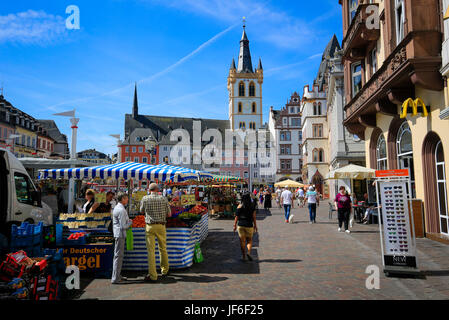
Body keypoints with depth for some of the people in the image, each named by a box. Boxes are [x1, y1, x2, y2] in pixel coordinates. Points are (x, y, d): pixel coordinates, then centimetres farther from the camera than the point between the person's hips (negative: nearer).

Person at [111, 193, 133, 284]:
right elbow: (123, 226, -20)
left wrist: (128, 221, 10)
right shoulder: (121, 210, -18)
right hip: (120, 234, -10)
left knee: (118, 255, 17)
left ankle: (117, 275, 26)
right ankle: (115, 278, -1)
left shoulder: (117, 207, 13)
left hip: (118, 234, 10)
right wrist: (130, 222, -4)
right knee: (118, 256, -5)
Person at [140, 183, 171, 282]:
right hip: (161, 226, 2)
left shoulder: (145, 198, -3)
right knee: (163, 249, 18)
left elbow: (141, 210, 15)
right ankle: (164, 270, 33)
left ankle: (153, 276, -1)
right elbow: (169, 214, 3)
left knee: (151, 251, 0)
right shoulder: (163, 199, -1)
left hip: (150, 226, -2)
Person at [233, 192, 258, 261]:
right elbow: (254, 217, -3)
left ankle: (244, 256, 12)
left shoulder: (240, 206, -4)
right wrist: (255, 225, 5)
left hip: (241, 225, 0)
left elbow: (236, 217, -4)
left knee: (242, 241, 8)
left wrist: (235, 225, 5)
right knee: (249, 240, 14)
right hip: (249, 225, 0)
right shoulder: (252, 206, -2)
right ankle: (249, 252, -8)